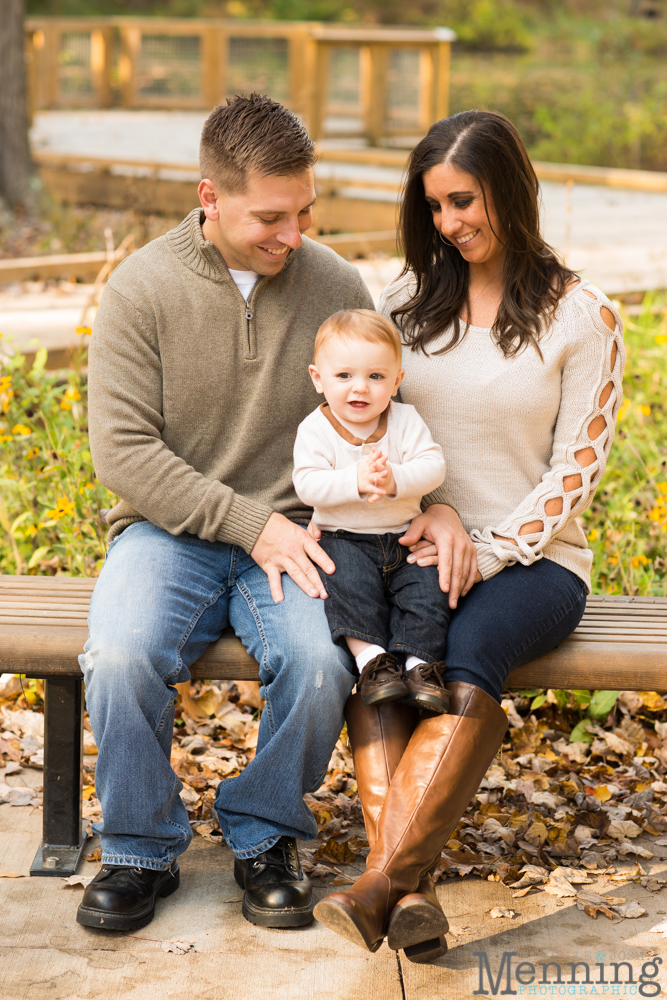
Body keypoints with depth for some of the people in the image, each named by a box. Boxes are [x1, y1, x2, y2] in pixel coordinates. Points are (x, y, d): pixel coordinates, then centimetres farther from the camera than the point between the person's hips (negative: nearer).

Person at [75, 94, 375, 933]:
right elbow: (121, 451, -9)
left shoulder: (336, 287, 2)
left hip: (291, 535, 1)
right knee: (120, 656, -30)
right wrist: (251, 523, -15)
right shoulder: (142, 289, -5)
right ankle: (141, 851, -4)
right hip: (169, 531, -1)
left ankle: (265, 839, -1)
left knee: (320, 662, -29)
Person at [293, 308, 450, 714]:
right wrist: (356, 481, -32)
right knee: (349, 581, -30)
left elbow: (433, 466, -11)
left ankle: (420, 659, -15)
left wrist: (395, 480, -30)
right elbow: (308, 484, -17)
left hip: (404, 536, 2)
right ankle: (370, 656, -24)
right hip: (343, 538, -2)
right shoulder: (315, 429, -5)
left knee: (429, 585, -19)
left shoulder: (405, 419, 1)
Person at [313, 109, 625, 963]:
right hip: (411, 544, 3)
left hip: (531, 562, -3)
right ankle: (410, 889, -40)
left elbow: (576, 469, -2)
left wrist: (487, 553, -13)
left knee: (470, 653, -36)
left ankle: (380, 884, -38)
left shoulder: (581, 317, 1)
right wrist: (431, 509, -5)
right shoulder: (406, 301, 12)